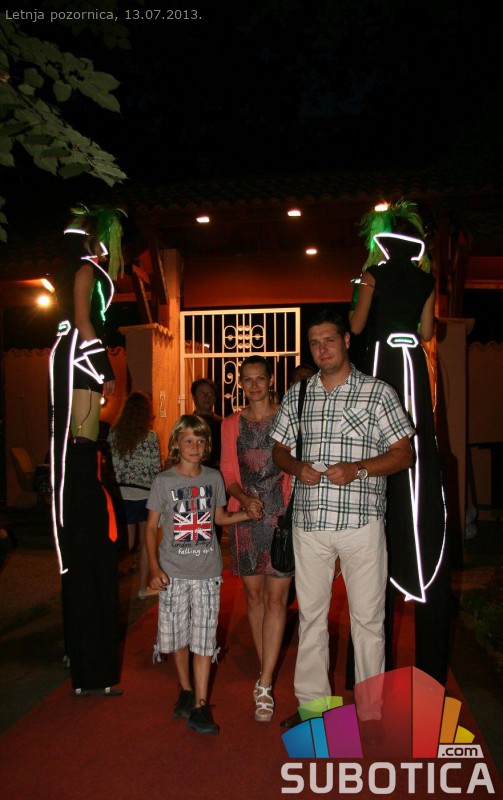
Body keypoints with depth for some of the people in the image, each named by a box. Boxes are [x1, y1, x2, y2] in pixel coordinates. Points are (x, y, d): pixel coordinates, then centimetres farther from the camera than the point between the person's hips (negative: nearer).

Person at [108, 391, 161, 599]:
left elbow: (110, 464, 3)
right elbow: (155, 469, -8)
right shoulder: (150, 436, -10)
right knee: (146, 541, 12)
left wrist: (119, 485, 13)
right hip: (144, 494, -3)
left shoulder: (114, 433, 0)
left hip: (121, 494, 3)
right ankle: (143, 588, 18)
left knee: (127, 542, 15)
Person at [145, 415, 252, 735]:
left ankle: (200, 706, 9)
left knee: (204, 636, 0)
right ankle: (186, 690, 32)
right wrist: (154, 567, -8)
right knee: (177, 634, 10)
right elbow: (152, 526, 0)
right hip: (173, 571, 0)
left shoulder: (214, 478, 3)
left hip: (207, 570, 1)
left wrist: (246, 513, 0)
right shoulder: (164, 481, -3)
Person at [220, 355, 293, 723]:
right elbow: (227, 472, 8)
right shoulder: (231, 424, 10)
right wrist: (245, 498, -11)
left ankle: (264, 686, 1)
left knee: (276, 598, -5)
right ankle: (267, 674, 26)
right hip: (246, 516, 3)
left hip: (281, 516, -3)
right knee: (254, 595, 10)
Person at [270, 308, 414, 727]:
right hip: (309, 521, 3)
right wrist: (296, 466, -5)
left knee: (367, 617, 4)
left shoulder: (378, 392, 0)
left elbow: (404, 454, -1)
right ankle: (312, 701, 28)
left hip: (360, 520, -3)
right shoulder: (296, 395, 11)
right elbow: (279, 449, 17)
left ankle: (372, 707, 21)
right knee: (310, 614, 12)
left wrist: (357, 468, -16)